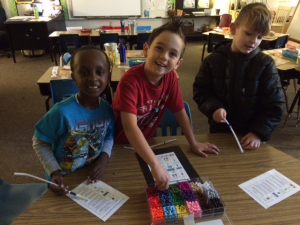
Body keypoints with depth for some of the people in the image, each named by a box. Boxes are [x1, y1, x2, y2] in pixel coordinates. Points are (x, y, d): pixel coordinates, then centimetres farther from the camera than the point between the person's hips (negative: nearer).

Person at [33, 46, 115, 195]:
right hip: (64, 180, -3)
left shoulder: (107, 110, -15)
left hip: (92, 176, 4)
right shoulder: (62, 112, -28)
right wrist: (54, 172, -22)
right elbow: (39, 142, -15)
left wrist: (104, 157, -16)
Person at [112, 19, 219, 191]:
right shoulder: (130, 81, -33)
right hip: (120, 144, -4)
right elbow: (130, 127, -43)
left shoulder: (170, 77, -14)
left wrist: (194, 143, 1)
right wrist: (156, 165, -50)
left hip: (146, 141, 4)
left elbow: (180, 111, -3)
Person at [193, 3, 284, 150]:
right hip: (220, 131, 1)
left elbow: (274, 105, -8)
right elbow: (200, 91, -3)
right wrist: (213, 108, -21)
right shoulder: (213, 60, -7)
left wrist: (259, 132, -18)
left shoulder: (266, 64, -9)